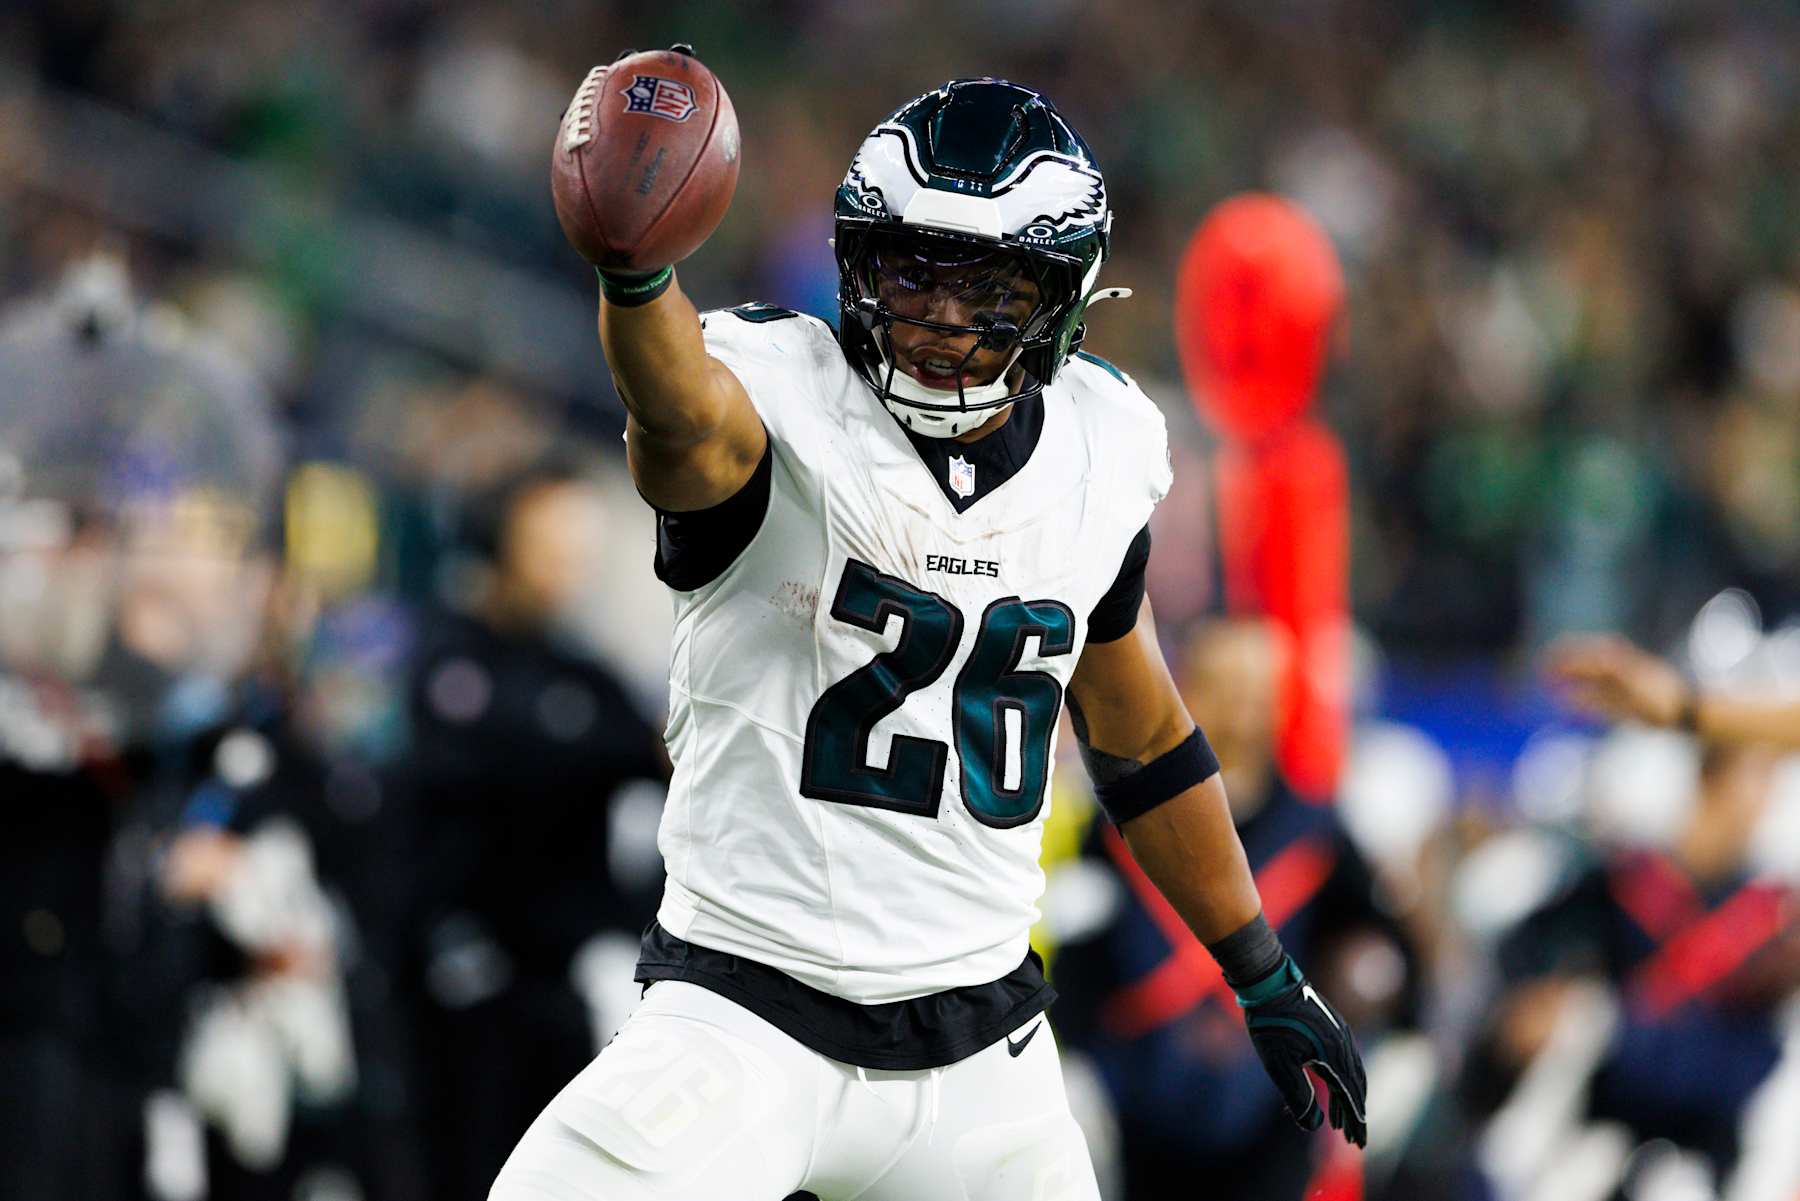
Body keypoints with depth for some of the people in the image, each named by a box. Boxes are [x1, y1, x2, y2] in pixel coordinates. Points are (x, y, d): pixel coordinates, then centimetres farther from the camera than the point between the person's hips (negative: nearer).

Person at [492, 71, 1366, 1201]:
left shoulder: (1097, 456, 4)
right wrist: (636, 270, -61)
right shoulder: (787, 410, -12)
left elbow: (1140, 736, 19)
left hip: (981, 1051, 5)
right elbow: (683, 421, -39)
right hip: (748, 1019, -5)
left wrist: (1268, 980, 25)